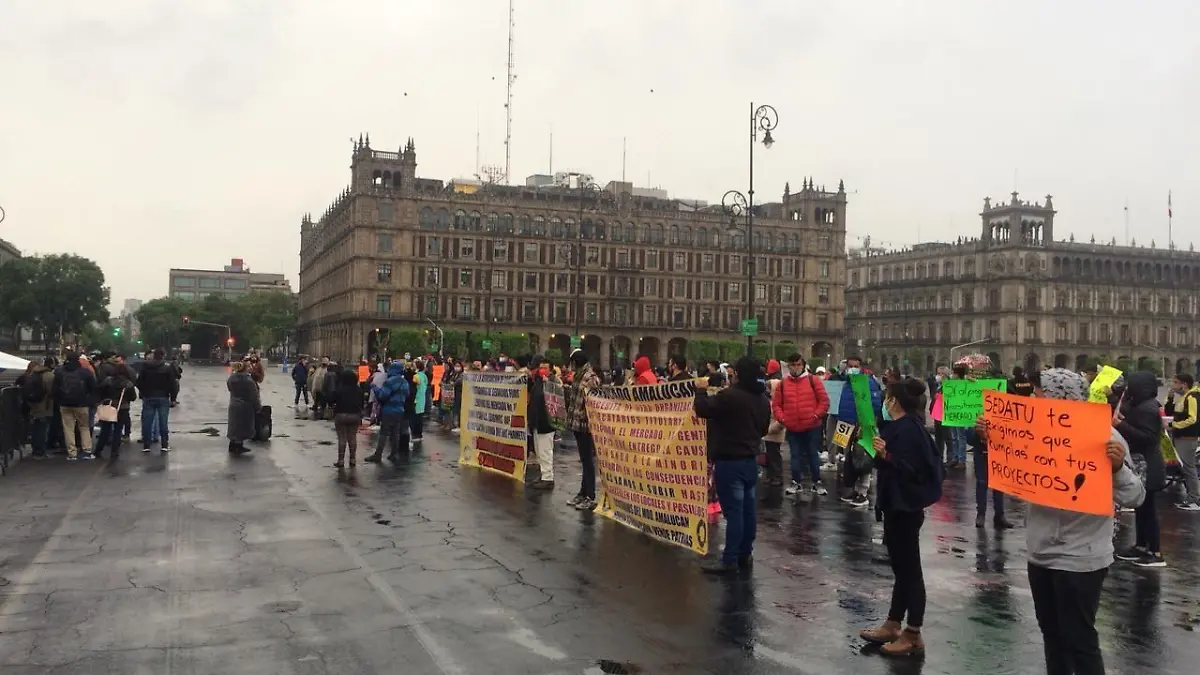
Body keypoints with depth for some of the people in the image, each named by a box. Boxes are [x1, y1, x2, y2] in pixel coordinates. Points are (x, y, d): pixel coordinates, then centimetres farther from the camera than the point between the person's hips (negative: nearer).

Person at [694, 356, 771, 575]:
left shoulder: (730, 395, -20)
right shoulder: (763, 399, 9)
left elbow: (702, 409, -16)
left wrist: (701, 391, 1)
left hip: (729, 461, -8)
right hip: (750, 460, 8)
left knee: (733, 511, -6)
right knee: (747, 510, 12)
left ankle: (730, 560, -3)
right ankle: (745, 555, 19)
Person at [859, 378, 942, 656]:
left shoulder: (906, 429, -20)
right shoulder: (905, 426, 11)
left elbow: (909, 469, -27)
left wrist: (886, 456, -39)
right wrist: (881, 453, 22)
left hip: (905, 507, -11)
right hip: (900, 505, 11)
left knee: (909, 569, -2)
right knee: (901, 567, 16)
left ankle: (913, 635, 7)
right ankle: (893, 625, 26)